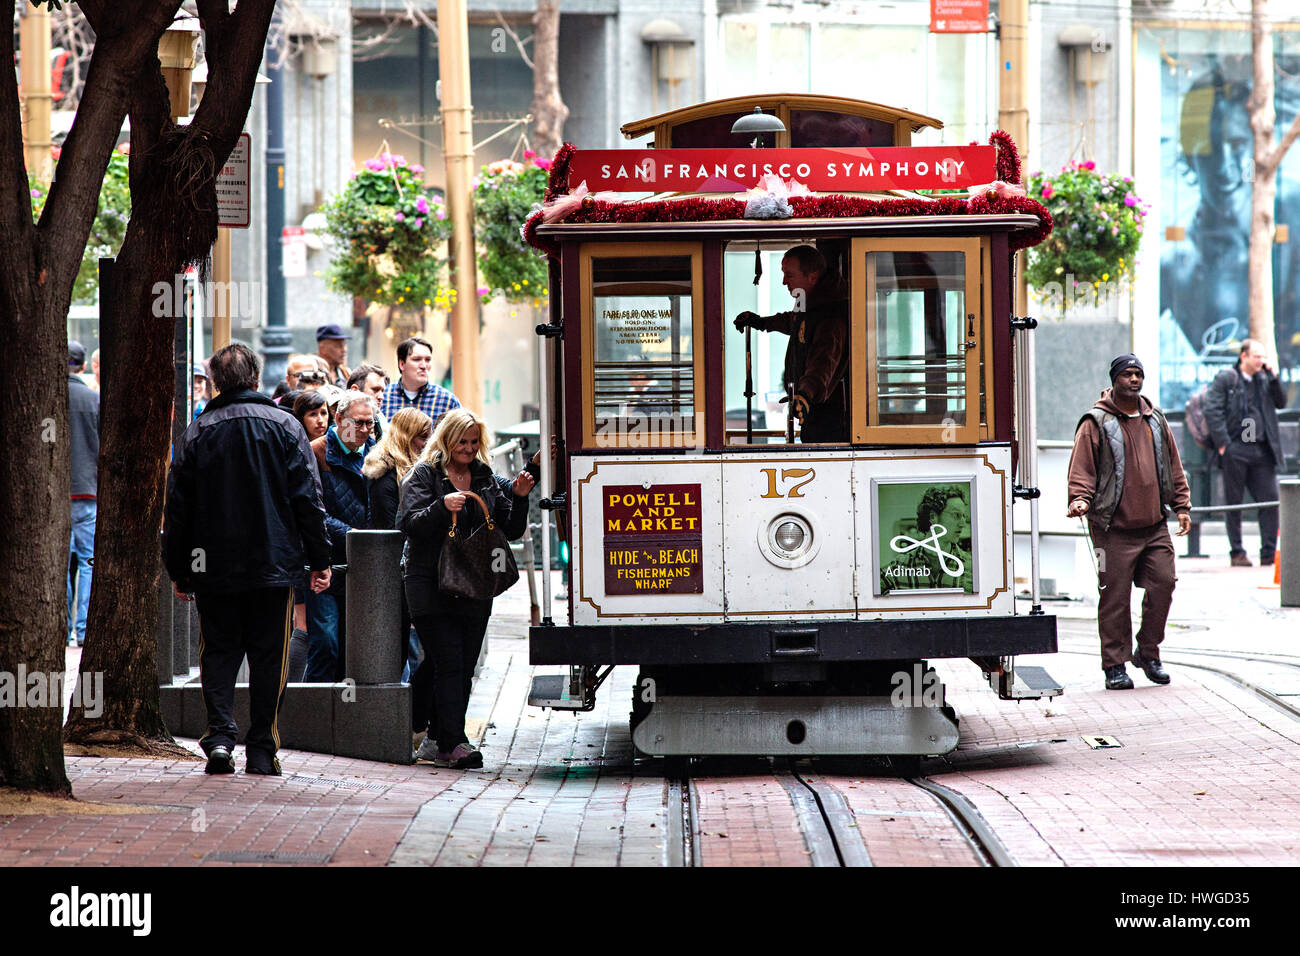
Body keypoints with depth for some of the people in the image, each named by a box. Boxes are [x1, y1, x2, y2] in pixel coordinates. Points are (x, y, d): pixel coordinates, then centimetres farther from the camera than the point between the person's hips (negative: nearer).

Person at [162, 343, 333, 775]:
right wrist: (320, 559, 3)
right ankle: (261, 750, 4)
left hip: (213, 566, 1)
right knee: (268, 655, 5)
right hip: (273, 562, -1)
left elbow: (177, 507, 5)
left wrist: (178, 569, 12)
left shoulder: (197, 432, 2)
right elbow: (307, 498, -2)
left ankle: (220, 735, -8)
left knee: (218, 650, 9)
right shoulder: (284, 426, 0)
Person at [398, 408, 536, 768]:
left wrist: (519, 498, -2)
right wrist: (442, 507, -24)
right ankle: (452, 742, -16)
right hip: (431, 586, -5)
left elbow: (511, 532, 14)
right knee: (448, 663, -12)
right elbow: (408, 523, -9)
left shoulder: (487, 479, 15)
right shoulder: (424, 475, 1)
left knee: (463, 667, 4)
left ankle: (437, 741, 12)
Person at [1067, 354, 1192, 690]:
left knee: (1162, 585, -1)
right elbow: (1082, 469, -4)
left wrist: (1182, 506, 16)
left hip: (1154, 526, 5)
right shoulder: (1096, 423, -1)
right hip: (1114, 529, -5)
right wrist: (1080, 500, -20)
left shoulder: (1155, 421, 14)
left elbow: (1173, 466, 21)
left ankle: (1148, 653, 17)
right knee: (1115, 597, -3)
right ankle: (1115, 665, 5)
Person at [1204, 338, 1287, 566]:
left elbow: (1281, 402, 15)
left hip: (1261, 451, 4)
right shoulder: (1225, 379, -1)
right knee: (1234, 503, 3)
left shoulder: (1264, 380, 15)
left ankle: (1269, 552, 2)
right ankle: (1236, 554, 10)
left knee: (1270, 500, -2)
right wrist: (1223, 443, -13)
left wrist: (1273, 378, 2)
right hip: (1235, 451, -4)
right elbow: (1212, 411, -6)